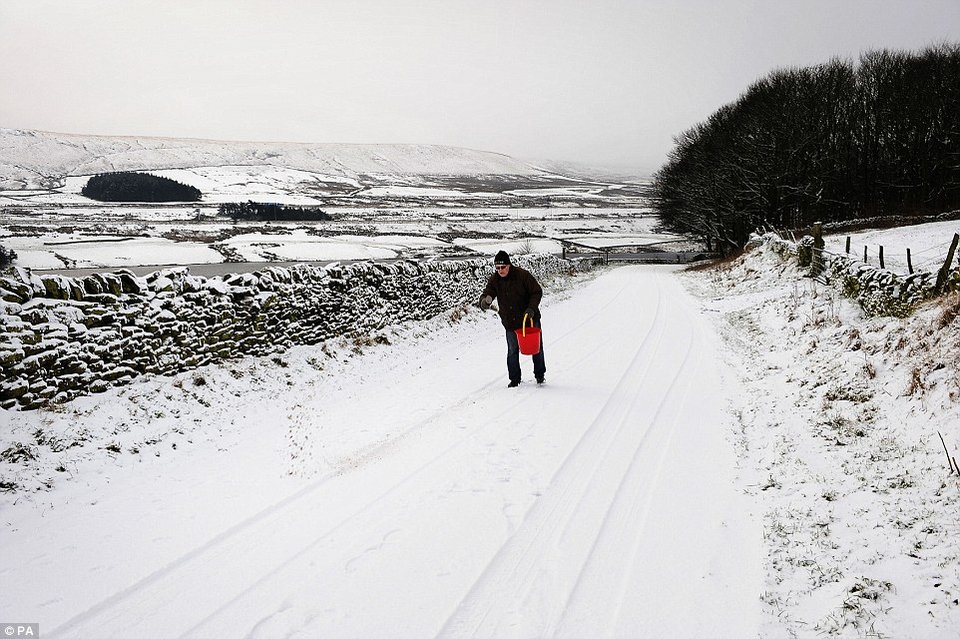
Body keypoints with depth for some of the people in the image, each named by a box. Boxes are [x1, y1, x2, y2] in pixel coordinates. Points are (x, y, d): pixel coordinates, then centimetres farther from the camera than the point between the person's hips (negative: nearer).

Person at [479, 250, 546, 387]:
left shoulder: (523, 275, -18)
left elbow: (537, 292, -11)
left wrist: (531, 308, -24)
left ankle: (540, 374, 32)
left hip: (530, 319, -2)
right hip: (510, 323, 2)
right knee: (512, 351, 8)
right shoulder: (494, 280, -7)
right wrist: (484, 301, -39)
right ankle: (514, 379, 23)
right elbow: (487, 293, -14)